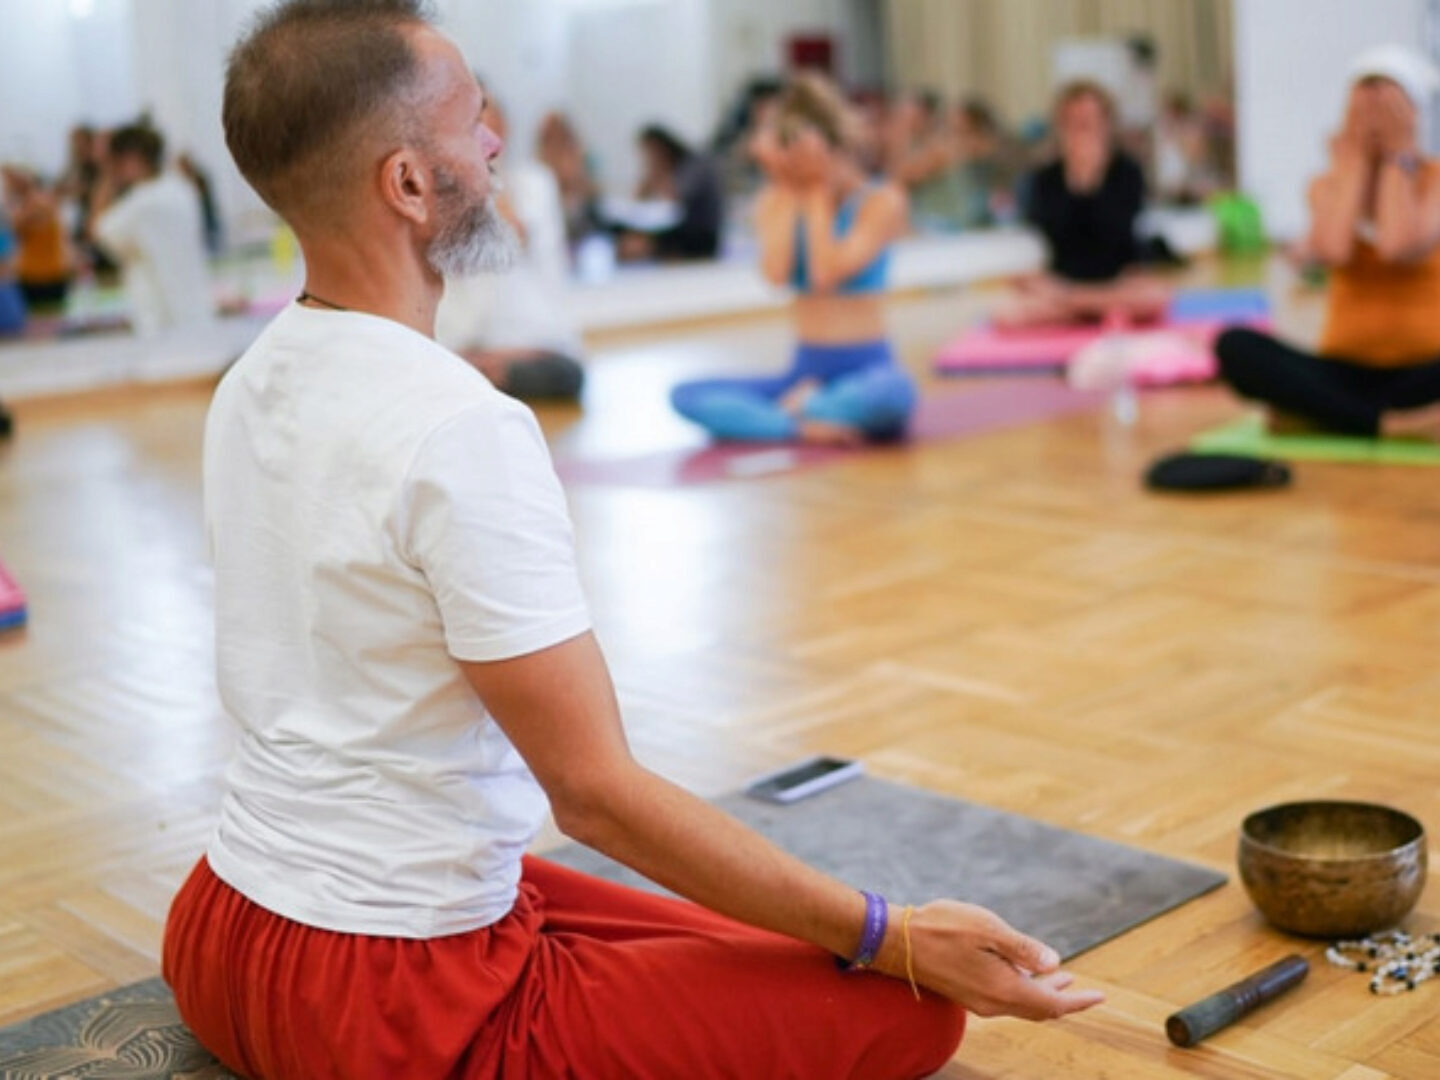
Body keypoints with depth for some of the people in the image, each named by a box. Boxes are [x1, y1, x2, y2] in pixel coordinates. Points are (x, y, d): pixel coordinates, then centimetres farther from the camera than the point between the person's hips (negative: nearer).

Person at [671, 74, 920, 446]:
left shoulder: (881, 201, -4)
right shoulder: (775, 203, 6)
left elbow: (828, 272, -18)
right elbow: (776, 273, -15)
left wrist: (817, 193, -9)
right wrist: (788, 191, -6)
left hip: (867, 368, -3)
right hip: (805, 370, 4)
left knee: (890, 395, -41)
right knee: (685, 396, -17)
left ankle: (799, 408, -16)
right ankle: (809, 428, -29)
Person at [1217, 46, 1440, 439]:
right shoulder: (1329, 184, 8)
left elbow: (1399, 247, -20)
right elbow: (1330, 251, -15)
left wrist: (1397, 158, -6)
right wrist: (1353, 162, -3)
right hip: (1345, 368, 2)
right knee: (1235, 346, -27)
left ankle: (1313, 415, -26)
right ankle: (1392, 425, -31)